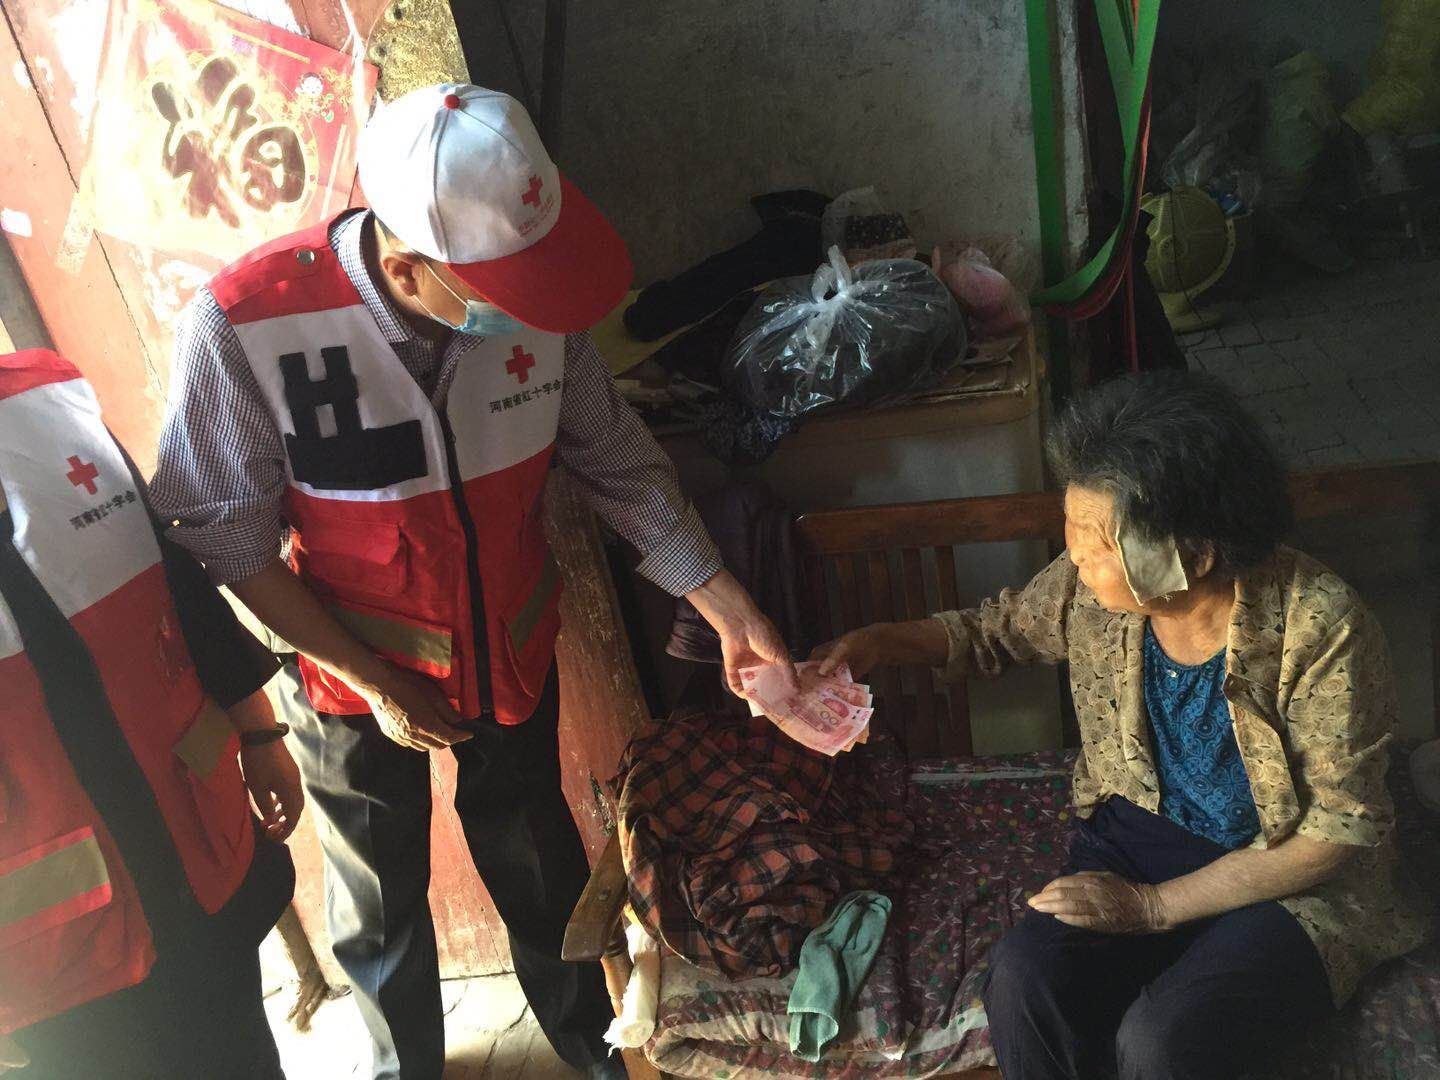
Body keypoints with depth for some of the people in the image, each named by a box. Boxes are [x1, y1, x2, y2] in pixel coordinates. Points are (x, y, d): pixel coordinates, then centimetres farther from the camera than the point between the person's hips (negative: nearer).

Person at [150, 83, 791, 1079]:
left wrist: (730, 610, -11)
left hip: (515, 651, 2)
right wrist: (378, 684, -16)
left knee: (538, 864, 25)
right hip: (359, 674, -2)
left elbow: (619, 462, -9)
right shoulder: (243, 325, -31)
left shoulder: (537, 300, -23)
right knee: (383, 900, 22)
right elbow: (229, 543, -19)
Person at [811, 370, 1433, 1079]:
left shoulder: (1320, 628, -24)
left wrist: (1152, 905, -19)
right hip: (1140, 835, 4)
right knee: (1024, 980, -24)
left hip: (1296, 883, -3)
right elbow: (999, 629, 10)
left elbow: (1342, 829, -17)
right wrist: (881, 642, -8)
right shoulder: (1090, 584, -12)